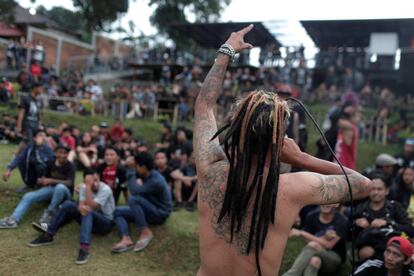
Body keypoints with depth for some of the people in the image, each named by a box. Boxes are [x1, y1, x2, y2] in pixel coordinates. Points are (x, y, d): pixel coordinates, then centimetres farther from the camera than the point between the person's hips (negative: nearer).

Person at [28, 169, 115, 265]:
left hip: (105, 223, -5)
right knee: (68, 204, -14)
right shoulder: (84, 187, -4)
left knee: (88, 212, -37)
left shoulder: (105, 189, -21)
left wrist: (88, 186, -34)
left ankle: (84, 249, -52)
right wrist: (81, 208, -42)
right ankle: (48, 236, -9)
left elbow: (91, 206, -31)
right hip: (89, 220, 5)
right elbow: (81, 205, -18)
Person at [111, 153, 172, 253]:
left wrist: (131, 170, -27)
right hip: (150, 211, 9)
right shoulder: (148, 175, 1)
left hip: (160, 214, -9)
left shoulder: (156, 181, -27)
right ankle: (126, 239, -26)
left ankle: (145, 232, -22)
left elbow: (134, 191, -32)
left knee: (133, 199, -33)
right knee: (118, 212, -1)